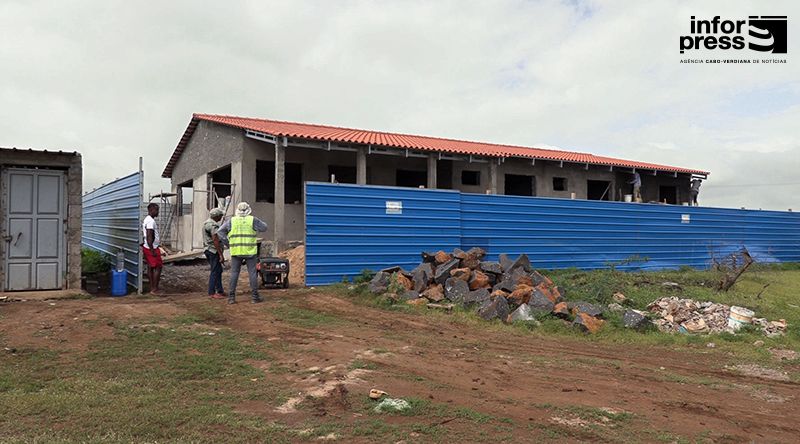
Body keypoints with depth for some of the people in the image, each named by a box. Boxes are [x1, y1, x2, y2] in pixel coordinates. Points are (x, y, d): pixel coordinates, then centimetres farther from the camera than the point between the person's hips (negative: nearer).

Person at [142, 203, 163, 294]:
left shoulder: (146, 220, 15)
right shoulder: (151, 221, -19)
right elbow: (149, 237, -24)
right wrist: (152, 250, -23)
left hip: (147, 248, 10)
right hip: (151, 248, -10)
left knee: (150, 268, 12)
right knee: (158, 267, -5)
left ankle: (152, 288, 16)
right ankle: (154, 289, -4)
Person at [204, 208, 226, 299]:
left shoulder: (207, 223, 16)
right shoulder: (213, 225, -18)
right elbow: (215, 241, -24)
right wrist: (221, 255, -24)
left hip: (209, 250, 11)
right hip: (214, 251, -11)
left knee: (219, 271, 15)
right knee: (215, 272, -6)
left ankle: (220, 291, 19)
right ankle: (211, 293, -3)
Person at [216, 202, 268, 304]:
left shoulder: (231, 221, 2)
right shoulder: (252, 220, -3)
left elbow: (220, 232, 1)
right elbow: (264, 228, 7)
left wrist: (228, 243, 3)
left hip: (236, 251, 1)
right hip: (250, 252, -1)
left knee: (234, 273, 7)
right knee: (252, 273, 3)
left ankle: (231, 297, 5)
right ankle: (255, 297, 4)